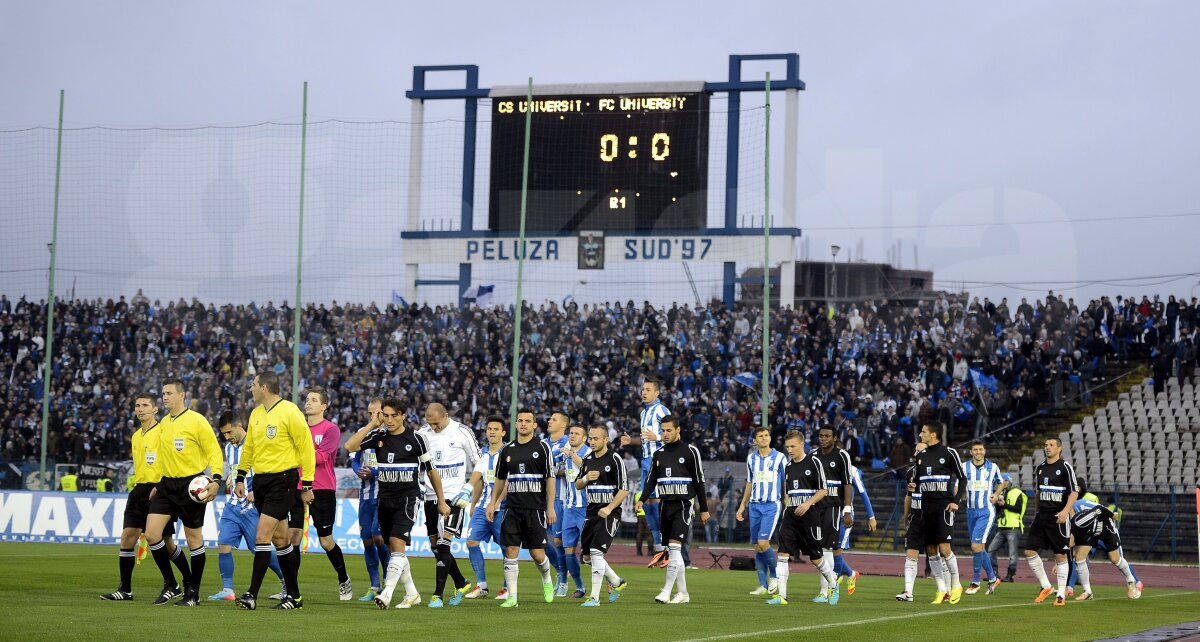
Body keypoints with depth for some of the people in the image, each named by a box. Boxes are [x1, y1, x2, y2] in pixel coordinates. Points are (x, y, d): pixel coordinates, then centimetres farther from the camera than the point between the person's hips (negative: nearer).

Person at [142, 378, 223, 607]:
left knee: (194, 539, 2)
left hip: (191, 485, -6)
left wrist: (216, 480, -20)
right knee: (151, 534, -6)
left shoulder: (196, 421, -8)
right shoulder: (163, 423, 12)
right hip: (167, 485, 6)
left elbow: (214, 451, -9)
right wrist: (157, 484, 21)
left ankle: (193, 592, 12)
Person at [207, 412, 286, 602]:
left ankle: (287, 581, 15)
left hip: (251, 506, -7)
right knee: (223, 544, -5)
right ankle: (227, 589, -2)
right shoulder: (229, 447, 13)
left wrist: (257, 491, -21)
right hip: (232, 505, 7)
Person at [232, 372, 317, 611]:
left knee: (262, 535, -14)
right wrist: (240, 478, 17)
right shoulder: (256, 414, 11)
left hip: (282, 481, -8)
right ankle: (294, 596, 17)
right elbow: (248, 447, 21)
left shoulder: (289, 412, -12)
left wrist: (307, 485, -11)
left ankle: (252, 595, -14)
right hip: (260, 480, 8)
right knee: (280, 539, 11)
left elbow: (306, 448, -10)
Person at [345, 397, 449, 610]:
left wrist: (442, 502, 6)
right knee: (395, 550, 9)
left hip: (408, 498, -5)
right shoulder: (378, 435, 4)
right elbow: (349, 446, -9)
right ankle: (412, 594, 21)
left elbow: (431, 470, 3)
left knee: (397, 543, -20)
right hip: (385, 499, 5)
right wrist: (372, 423, -8)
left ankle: (387, 593, -27)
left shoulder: (416, 438, -5)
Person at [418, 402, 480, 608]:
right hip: (431, 496, 5)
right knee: (435, 546, 9)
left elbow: (477, 464, 3)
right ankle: (461, 584, 29)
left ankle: (438, 595, -13)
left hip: (453, 497, -5)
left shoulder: (462, 433, -6)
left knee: (443, 544, -14)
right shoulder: (423, 433, 3)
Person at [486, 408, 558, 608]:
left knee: (537, 553, -3)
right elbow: (500, 479, 19)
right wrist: (493, 503, 12)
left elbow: (550, 478, -3)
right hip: (512, 508, 3)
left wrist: (550, 507, -9)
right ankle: (511, 597, 0)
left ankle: (547, 580, 28)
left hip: (535, 509, -3)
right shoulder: (508, 449, 9)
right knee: (510, 551, -4)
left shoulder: (542, 447, -2)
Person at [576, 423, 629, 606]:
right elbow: (577, 485, 16)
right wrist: (585, 478, -7)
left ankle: (595, 597, -11)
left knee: (596, 552, -16)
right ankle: (617, 583, 30)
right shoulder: (587, 459, 9)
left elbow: (624, 489, -12)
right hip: (591, 512, 8)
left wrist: (609, 508, -22)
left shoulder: (614, 459, -11)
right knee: (588, 556, 10)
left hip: (609, 513, -8)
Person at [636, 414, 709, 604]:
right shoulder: (659, 454, 12)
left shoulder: (690, 451, -3)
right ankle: (683, 593, 12)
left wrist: (704, 509, -2)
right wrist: (642, 499, -4)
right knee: (672, 552, 5)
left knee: (675, 546, -17)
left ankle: (666, 592, -20)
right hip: (666, 505, 6)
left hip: (683, 505, -6)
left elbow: (699, 481, -2)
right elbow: (651, 480, 13)